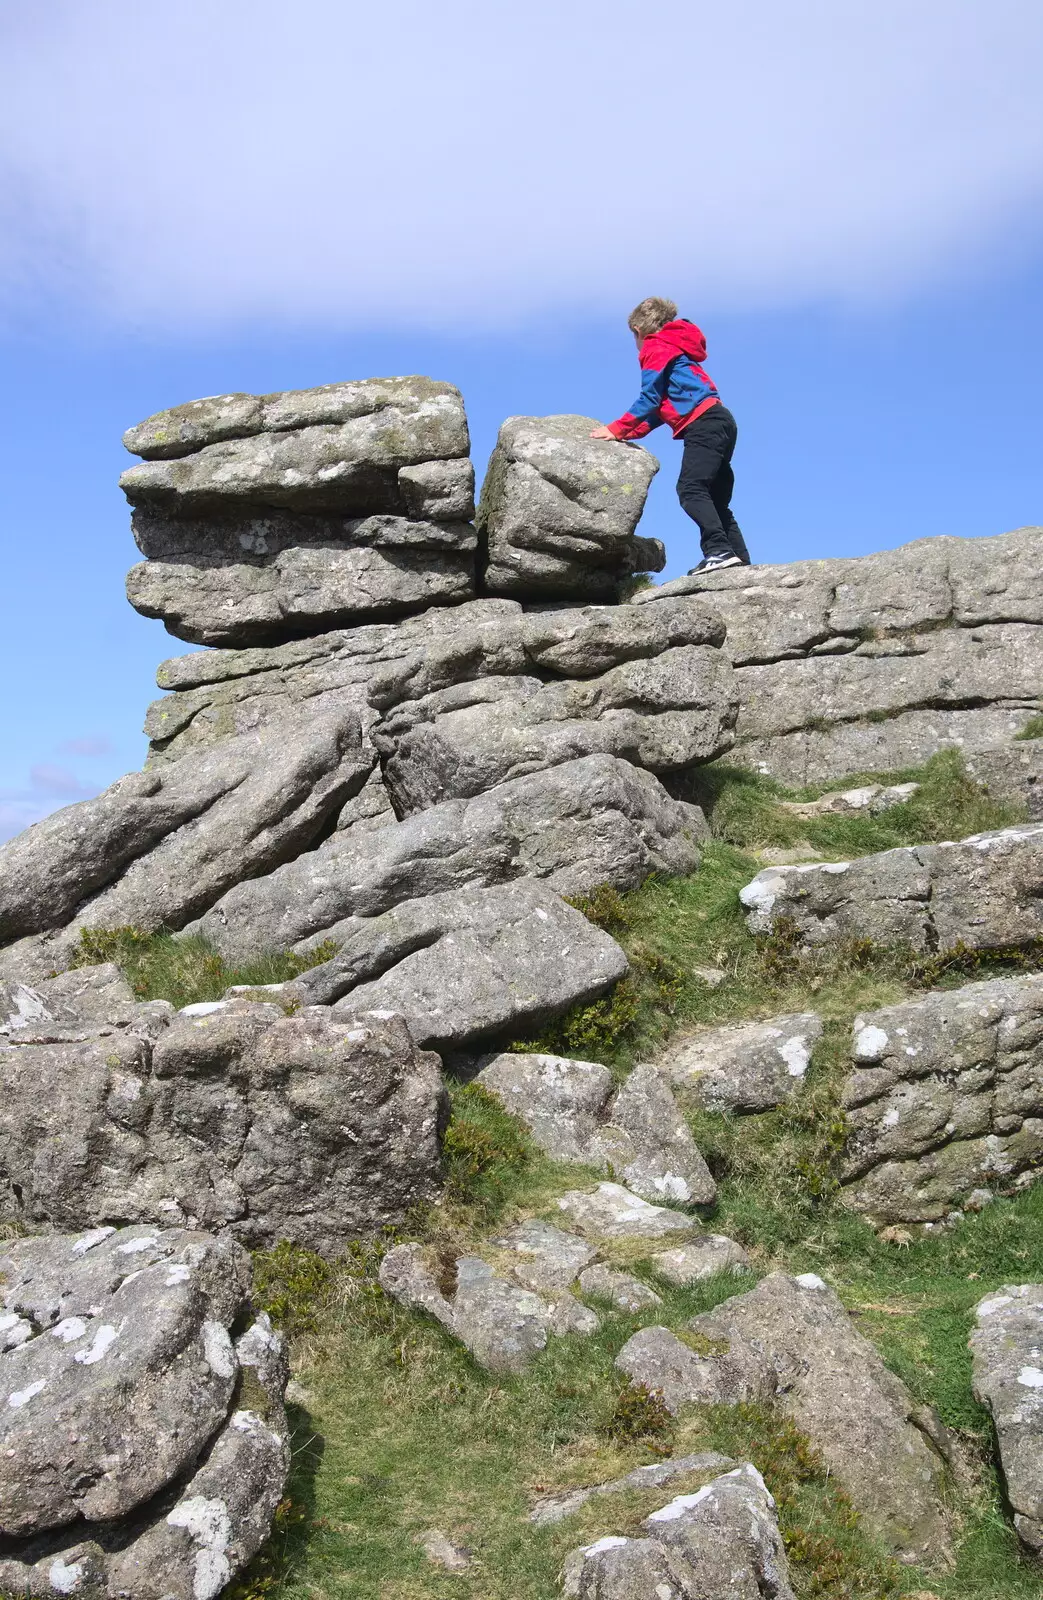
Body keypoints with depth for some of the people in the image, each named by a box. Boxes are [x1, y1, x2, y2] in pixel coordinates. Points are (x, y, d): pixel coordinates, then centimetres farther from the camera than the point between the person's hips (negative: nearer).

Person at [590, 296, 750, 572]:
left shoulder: (656, 347, 4)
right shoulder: (676, 348, 33)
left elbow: (650, 398, -3)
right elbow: (665, 404, 30)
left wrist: (616, 429, 2)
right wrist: (628, 432, 26)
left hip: (704, 423, -10)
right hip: (720, 421, 10)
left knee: (690, 490, -21)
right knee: (716, 500, 6)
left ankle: (719, 551, -35)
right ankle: (740, 562, -3)